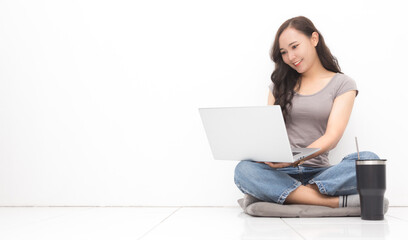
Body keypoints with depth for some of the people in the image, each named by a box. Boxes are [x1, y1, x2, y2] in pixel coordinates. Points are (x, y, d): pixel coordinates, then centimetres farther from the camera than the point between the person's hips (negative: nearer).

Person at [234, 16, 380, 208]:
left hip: (318, 171, -1)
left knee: (369, 160, -29)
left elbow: (332, 137, -5)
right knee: (244, 170, -32)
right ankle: (335, 202, -33)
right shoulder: (280, 84, 18)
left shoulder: (342, 84, 8)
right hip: (282, 174, 2)